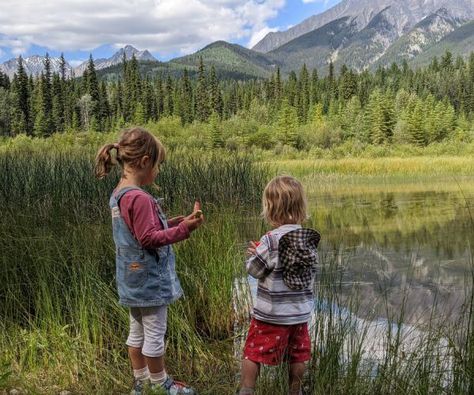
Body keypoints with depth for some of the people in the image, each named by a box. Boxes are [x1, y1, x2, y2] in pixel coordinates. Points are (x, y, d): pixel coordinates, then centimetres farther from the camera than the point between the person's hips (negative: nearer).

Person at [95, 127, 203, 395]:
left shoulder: (118, 195, 6)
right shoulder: (139, 198, -24)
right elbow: (150, 239, -23)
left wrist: (172, 223, 7)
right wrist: (184, 228, -24)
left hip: (133, 280, 9)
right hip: (149, 280, -9)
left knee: (138, 333, 19)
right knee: (155, 335, 7)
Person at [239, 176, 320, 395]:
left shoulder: (271, 241, -20)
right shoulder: (310, 240, -3)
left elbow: (254, 270, -13)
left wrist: (253, 255, 9)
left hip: (272, 313, -5)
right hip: (301, 312, 6)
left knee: (253, 353, 10)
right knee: (298, 354, 20)